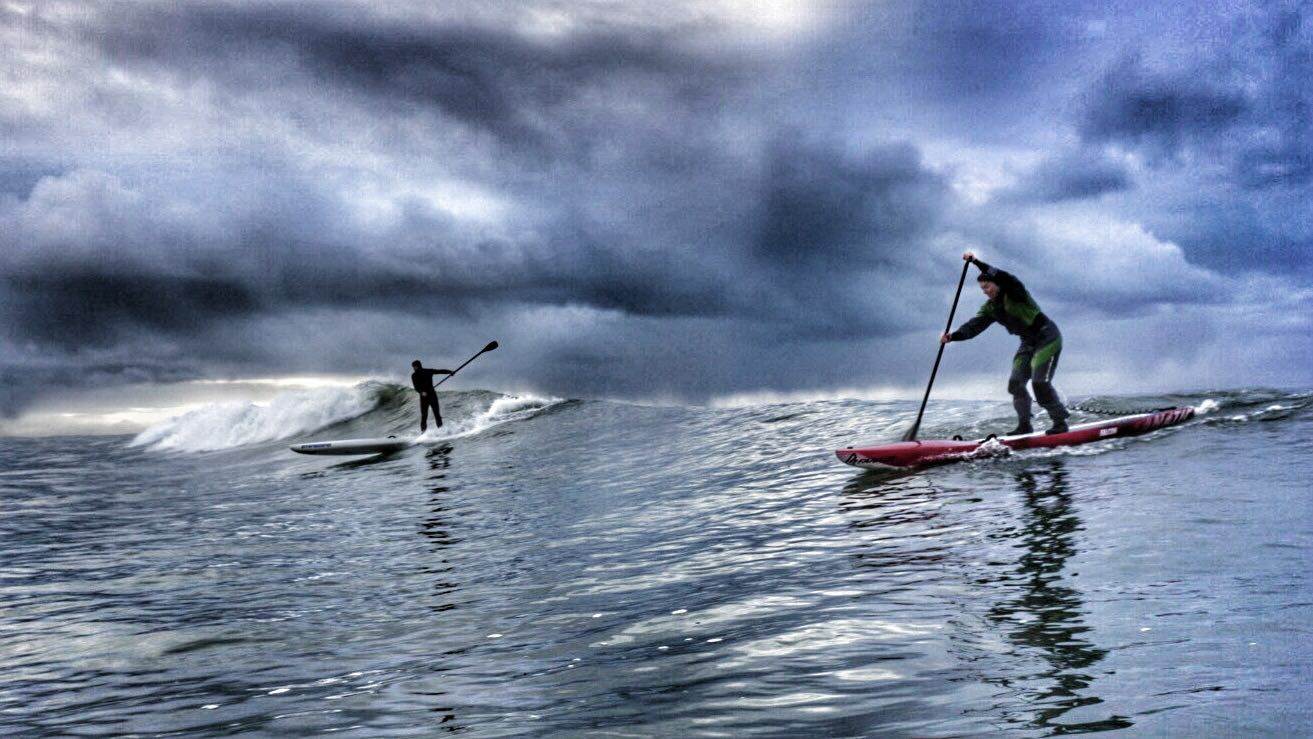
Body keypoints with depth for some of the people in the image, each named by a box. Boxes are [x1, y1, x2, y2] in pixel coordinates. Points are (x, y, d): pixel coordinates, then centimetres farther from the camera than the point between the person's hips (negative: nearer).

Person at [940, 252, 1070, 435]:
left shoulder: (1015, 293, -16)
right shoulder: (990, 308, 4)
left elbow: (1005, 278, -37)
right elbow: (973, 326, -7)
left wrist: (977, 262, -40)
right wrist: (952, 336, -24)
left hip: (1047, 337, -8)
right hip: (1028, 343, 8)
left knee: (1040, 382, -16)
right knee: (1016, 383, -2)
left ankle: (1060, 422, -5)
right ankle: (1024, 425, 5)